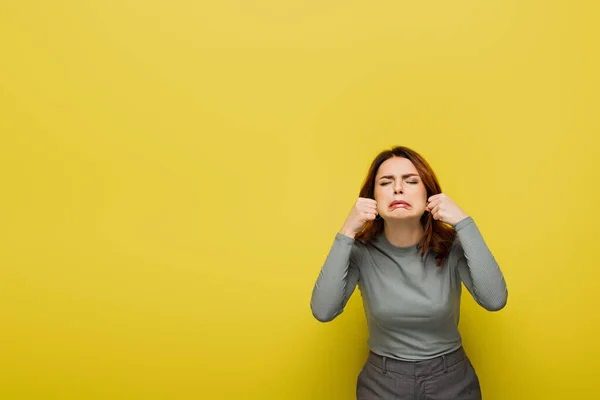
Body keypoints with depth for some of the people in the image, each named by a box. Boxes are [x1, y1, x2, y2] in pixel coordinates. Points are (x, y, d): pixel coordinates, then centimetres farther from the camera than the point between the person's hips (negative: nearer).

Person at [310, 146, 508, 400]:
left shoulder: (452, 246, -13)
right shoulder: (361, 251, -14)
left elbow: (495, 300, -27)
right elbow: (323, 311, -26)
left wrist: (463, 222, -28)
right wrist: (347, 233, -27)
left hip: (452, 380, 1)